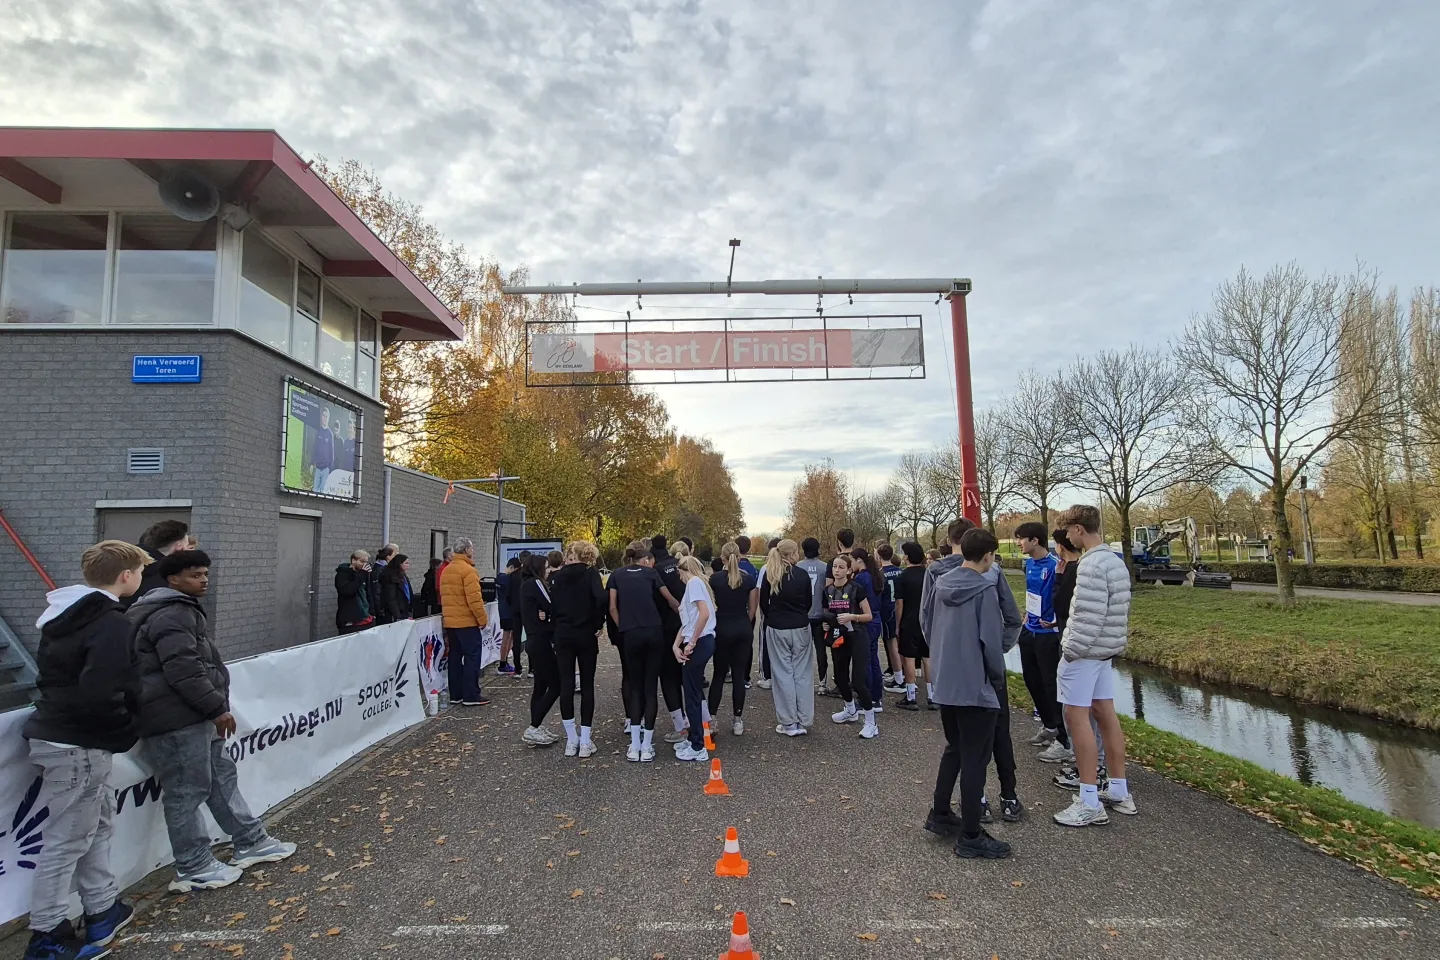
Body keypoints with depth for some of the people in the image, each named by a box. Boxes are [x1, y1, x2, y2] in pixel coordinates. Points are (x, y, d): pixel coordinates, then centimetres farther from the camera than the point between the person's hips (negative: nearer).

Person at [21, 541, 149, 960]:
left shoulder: (67, 614, 9)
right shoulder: (111, 623, -21)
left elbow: (63, 676, 17)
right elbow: (99, 694, -28)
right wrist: (128, 726, -10)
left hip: (57, 733, 10)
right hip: (78, 745, -10)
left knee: (99, 822, 19)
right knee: (67, 840, 3)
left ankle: (103, 910, 30)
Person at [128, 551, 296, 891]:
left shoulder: (180, 611, 18)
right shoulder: (172, 616, -18)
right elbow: (184, 671, -25)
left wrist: (213, 708, 26)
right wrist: (218, 708, -19)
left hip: (192, 715, 11)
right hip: (176, 719, -11)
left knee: (222, 776, 16)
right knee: (187, 791, 0)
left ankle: (251, 843, 25)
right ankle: (194, 869, 12)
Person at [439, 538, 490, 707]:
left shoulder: (446, 570, 13)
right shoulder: (468, 570, -14)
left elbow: (444, 597, 18)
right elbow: (474, 598, -20)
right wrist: (482, 618, -13)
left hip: (450, 622, 8)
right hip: (467, 622, -8)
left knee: (455, 658, 12)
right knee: (472, 658, -3)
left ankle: (456, 694, 17)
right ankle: (471, 696, -1)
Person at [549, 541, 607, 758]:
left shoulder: (557, 576, 5)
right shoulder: (591, 573, -5)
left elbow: (552, 604, 2)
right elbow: (601, 599, -19)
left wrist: (560, 625, 8)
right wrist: (598, 625, -8)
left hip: (563, 635, 2)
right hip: (586, 634, -2)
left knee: (566, 685, 7)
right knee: (587, 685, 5)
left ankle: (571, 739, 12)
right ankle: (585, 741, 5)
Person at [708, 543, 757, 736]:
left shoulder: (714, 578, -8)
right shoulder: (749, 579, -2)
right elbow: (752, 608, 4)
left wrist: (713, 625, 12)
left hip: (722, 629, -2)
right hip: (743, 630, 2)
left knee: (719, 674, 9)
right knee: (739, 675, 7)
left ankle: (711, 719, 8)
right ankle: (738, 721, 11)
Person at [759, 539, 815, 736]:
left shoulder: (770, 574, -4)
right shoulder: (802, 575, -4)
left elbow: (763, 603, 2)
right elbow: (808, 602, 6)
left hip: (777, 629, 0)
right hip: (801, 628, 0)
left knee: (783, 674, 5)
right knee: (802, 673, 7)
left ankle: (789, 723, 7)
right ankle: (804, 721, 10)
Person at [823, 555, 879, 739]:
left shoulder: (856, 588, -12)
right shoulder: (828, 591, 3)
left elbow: (869, 615, -9)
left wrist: (852, 616, -24)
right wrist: (826, 622, -5)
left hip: (857, 637, -6)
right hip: (838, 637, 6)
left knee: (858, 681, -10)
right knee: (840, 677, 14)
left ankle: (871, 723, 2)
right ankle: (850, 710, 39)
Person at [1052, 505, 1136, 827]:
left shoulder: (1091, 565, -21)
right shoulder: (1116, 561, 11)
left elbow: (1088, 618, -24)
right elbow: (1118, 612, 16)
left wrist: (1070, 651, -15)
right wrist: (1110, 646, 20)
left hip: (1084, 651, -10)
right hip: (1105, 650, 10)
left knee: (1076, 717, -4)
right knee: (1105, 714, 15)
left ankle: (1090, 803, 0)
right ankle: (1120, 792, 24)